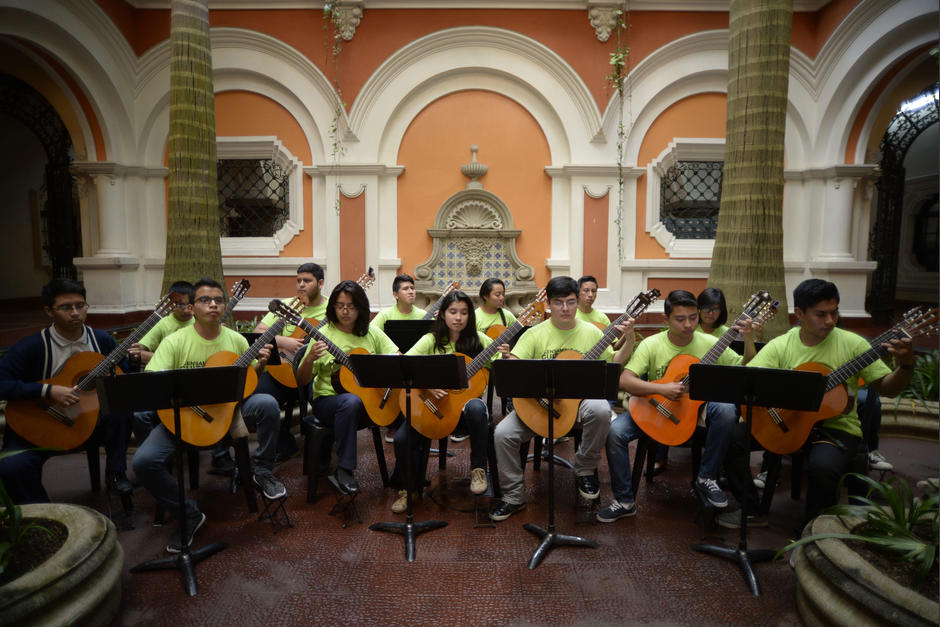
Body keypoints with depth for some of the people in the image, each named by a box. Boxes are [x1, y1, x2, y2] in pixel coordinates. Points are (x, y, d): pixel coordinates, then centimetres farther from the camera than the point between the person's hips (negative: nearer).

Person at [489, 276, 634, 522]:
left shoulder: (591, 332, 5)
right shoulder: (535, 334, 0)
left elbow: (614, 364, 9)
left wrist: (629, 339, -5)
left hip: (579, 398, 0)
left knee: (600, 409, -34)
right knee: (503, 433, -20)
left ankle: (585, 470, -6)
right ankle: (514, 497, 3)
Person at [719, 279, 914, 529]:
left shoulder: (851, 343, -2)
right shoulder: (780, 346, -1)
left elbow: (886, 387, 0)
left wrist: (906, 365, -20)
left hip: (836, 426, -2)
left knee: (823, 466, -34)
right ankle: (752, 511, 5)